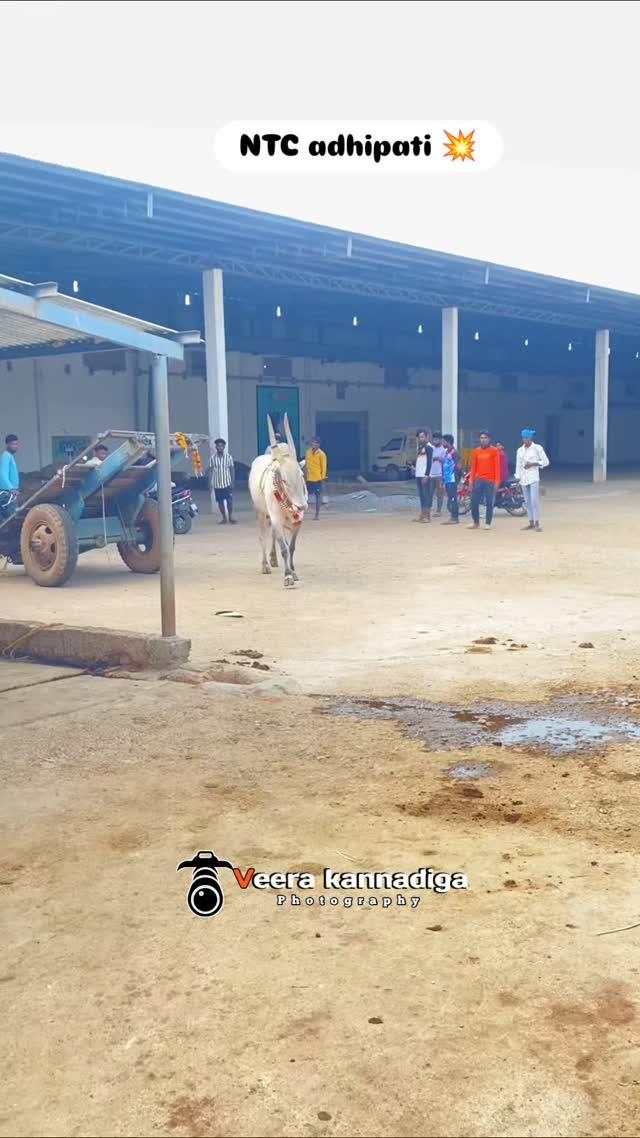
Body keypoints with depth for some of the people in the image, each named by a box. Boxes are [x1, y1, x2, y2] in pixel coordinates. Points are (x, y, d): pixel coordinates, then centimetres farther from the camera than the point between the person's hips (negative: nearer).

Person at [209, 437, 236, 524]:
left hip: (227, 483, -1)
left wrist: (232, 482, -5)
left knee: (229, 501, -3)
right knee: (220, 501, 7)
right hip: (217, 484, 1)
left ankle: (230, 517, 12)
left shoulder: (228, 457, -4)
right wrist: (210, 483, -1)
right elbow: (210, 470, 3)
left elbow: (232, 470, 0)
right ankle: (224, 518, 18)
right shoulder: (213, 457, -2)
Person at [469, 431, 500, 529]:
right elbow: (473, 466, 11)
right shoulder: (476, 450, 9)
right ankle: (476, 522, 12)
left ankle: (488, 523, 10)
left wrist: (497, 480, -9)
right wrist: (471, 479, 5)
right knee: (474, 501, 0)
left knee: (489, 502, 1)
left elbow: (497, 466, -4)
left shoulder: (494, 450, -1)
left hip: (490, 481, -3)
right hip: (478, 480, 3)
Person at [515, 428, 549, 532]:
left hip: (533, 477, -5)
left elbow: (546, 461, -2)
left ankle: (537, 523, -11)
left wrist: (533, 464, -13)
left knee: (534, 501, -12)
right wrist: (518, 479, 5)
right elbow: (518, 465, 11)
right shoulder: (520, 450, 10)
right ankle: (531, 523, 13)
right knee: (527, 502, 7)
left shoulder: (538, 448, -2)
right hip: (523, 478, 5)